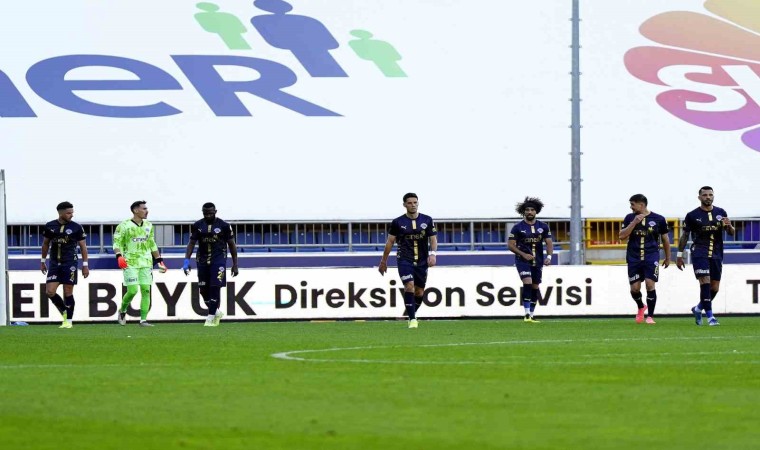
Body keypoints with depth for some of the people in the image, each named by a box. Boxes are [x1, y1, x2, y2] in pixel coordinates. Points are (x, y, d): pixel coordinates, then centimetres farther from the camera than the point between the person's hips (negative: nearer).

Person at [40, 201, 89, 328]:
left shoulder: (76, 227, -2)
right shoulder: (50, 226, 5)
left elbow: (83, 246, 4)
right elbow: (45, 244, 17)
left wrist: (85, 265, 1)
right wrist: (42, 261, 19)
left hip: (70, 264, -3)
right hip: (54, 264, 3)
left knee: (68, 293, -4)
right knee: (50, 292, -6)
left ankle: (69, 320, 7)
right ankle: (64, 312, 17)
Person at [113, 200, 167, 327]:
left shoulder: (148, 226, 14)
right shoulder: (124, 226, -4)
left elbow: (152, 245, 22)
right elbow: (117, 243, -6)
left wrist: (159, 261, 19)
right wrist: (119, 256, -22)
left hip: (146, 263, 5)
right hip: (130, 263, -5)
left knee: (146, 290, -3)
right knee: (132, 291, -11)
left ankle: (143, 320, 1)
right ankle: (122, 311, 17)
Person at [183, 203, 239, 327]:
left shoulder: (223, 226, -2)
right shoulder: (197, 226, 6)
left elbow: (232, 245, 3)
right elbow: (191, 243, 5)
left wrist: (235, 264, 2)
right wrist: (187, 260, -8)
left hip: (218, 259, -4)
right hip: (202, 260, 4)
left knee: (215, 287, -13)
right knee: (203, 289, 4)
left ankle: (211, 316, -8)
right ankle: (216, 312, 24)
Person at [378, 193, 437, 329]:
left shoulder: (427, 220, 4)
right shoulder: (398, 222, 0)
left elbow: (433, 238, 5)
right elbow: (390, 242, 7)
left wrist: (432, 254, -13)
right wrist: (383, 261, 10)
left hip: (422, 261, 3)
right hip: (404, 260, -3)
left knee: (419, 292, 6)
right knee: (409, 286, -20)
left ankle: (411, 315, 30)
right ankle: (412, 319, -18)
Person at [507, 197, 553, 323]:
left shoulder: (543, 227, 5)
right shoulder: (518, 227, -4)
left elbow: (549, 243, 6)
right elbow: (510, 244, -4)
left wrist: (549, 257, -12)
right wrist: (524, 255, -15)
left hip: (538, 261, 4)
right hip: (523, 260, -4)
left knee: (535, 288, 8)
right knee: (527, 284, -19)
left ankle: (531, 316, 18)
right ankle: (527, 315, -19)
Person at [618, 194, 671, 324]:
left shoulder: (658, 219, 1)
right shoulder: (630, 218, 6)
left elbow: (665, 239, 12)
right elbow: (622, 236, -4)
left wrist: (668, 258, 16)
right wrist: (634, 222, -14)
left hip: (651, 257, -2)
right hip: (634, 258, 2)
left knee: (650, 284, -14)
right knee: (634, 288, 0)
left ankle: (650, 316, -4)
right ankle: (641, 307, 31)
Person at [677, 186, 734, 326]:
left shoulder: (721, 213, 9)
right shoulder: (692, 215, 0)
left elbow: (731, 233, 10)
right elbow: (685, 235, 7)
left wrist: (729, 226, -13)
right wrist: (679, 255, 7)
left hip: (716, 255, 4)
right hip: (699, 253, -4)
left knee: (714, 288, 5)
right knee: (705, 282, -18)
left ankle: (698, 309, 29)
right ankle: (710, 316, -16)